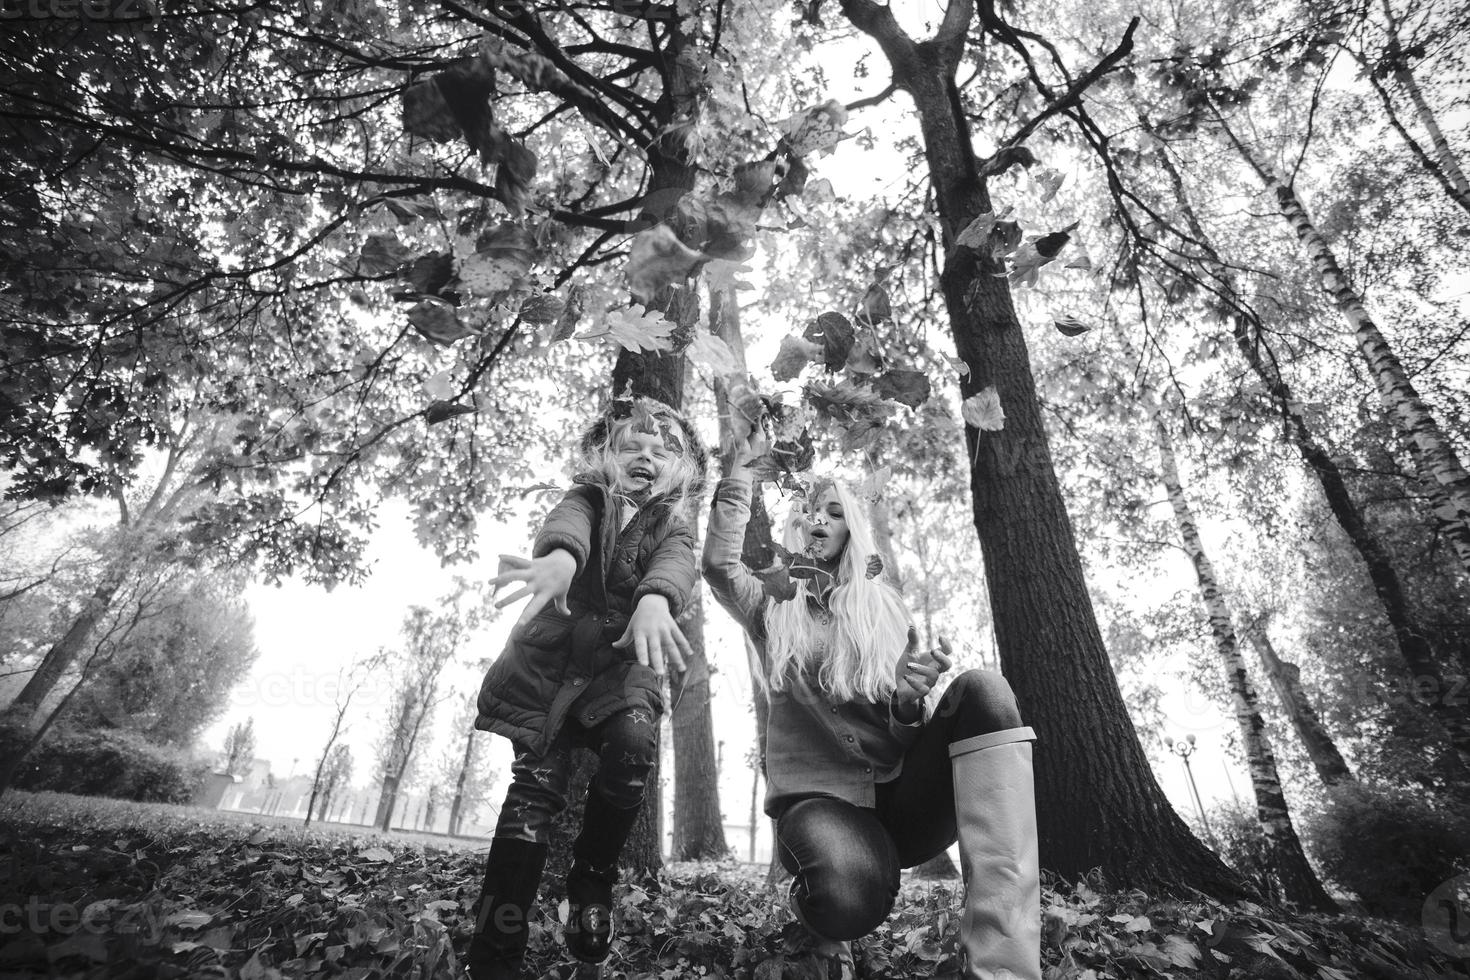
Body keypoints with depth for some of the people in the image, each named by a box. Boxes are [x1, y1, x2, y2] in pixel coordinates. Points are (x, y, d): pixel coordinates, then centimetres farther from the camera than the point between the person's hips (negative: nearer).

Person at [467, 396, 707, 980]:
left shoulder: (671, 528, 8)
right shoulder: (588, 498, 6)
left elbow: (676, 566, -17)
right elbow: (567, 524, -20)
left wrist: (655, 599, -43)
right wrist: (560, 557, -46)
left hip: (620, 665, 1)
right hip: (546, 657, -1)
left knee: (634, 745, -26)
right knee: (535, 788, -12)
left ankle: (591, 882, -1)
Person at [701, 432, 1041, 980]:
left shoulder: (885, 607, 11)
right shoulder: (773, 605, 10)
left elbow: (908, 732, 6)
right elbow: (719, 565, -10)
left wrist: (909, 699, -19)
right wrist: (745, 462, -5)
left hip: (901, 794, 2)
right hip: (816, 796, -2)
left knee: (981, 691, -25)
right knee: (851, 893, -38)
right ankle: (822, 922, 4)